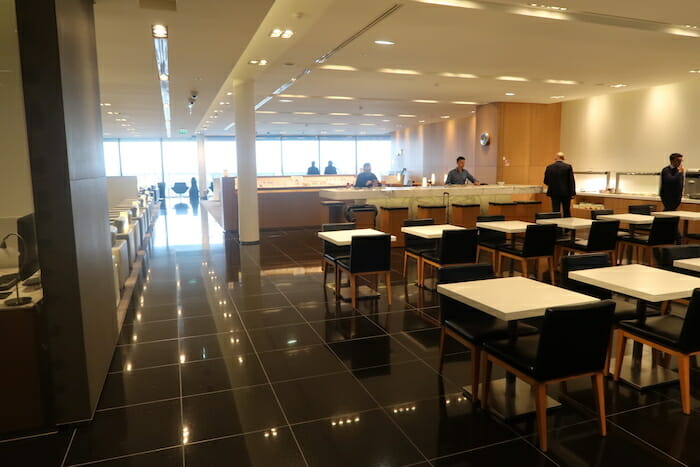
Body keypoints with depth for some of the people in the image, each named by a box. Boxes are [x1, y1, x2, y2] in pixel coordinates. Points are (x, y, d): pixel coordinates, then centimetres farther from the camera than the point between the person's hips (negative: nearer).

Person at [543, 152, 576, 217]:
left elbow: (546, 181, 2)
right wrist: (572, 193, -1)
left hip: (554, 193, 0)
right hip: (566, 193, 0)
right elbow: (572, 181, -6)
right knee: (567, 212, 11)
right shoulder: (568, 167, -5)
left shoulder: (549, 167, -3)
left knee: (555, 211, 3)